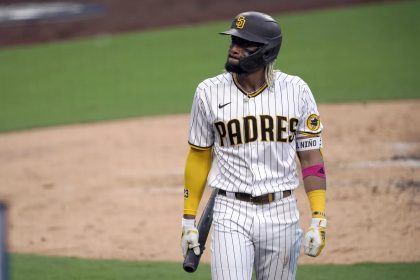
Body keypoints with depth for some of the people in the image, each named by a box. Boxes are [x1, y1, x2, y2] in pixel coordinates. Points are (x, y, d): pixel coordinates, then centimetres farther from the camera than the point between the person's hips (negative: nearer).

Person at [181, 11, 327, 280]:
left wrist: (319, 221, -6)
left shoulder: (296, 90, -1)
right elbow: (199, 157, 8)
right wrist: (188, 220, 7)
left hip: (282, 214, 1)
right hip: (231, 214, -1)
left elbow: (311, 157, 2)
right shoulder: (210, 92, -1)